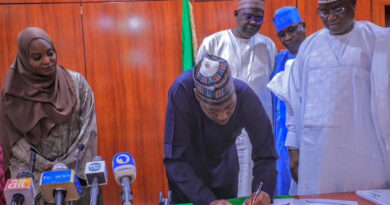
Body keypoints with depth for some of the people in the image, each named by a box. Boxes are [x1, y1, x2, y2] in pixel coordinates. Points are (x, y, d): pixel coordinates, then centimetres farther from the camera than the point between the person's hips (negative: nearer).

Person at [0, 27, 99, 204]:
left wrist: (67, 164, -12)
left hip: (77, 167, 1)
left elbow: (88, 127, -5)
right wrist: (45, 167, -13)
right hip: (37, 174, -1)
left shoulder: (76, 82, -3)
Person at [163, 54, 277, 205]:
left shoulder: (247, 97, -28)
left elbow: (265, 156, -22)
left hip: (224, 168, 2)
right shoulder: (181, 91, -35)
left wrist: (264, 192, -39)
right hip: (187, 171, -2)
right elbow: (175, 159, -35)